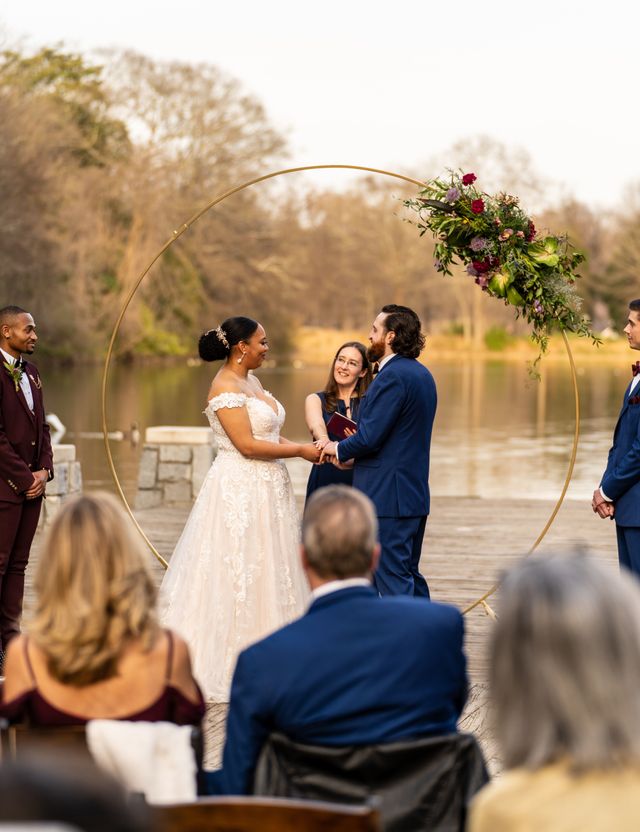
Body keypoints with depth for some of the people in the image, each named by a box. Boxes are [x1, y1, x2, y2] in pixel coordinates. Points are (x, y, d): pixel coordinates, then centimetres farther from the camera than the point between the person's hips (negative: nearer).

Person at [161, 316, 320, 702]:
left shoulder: (252, 381, 14)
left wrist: (307, 450, 0)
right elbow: (247, 444, -19)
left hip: (267, 490, 10)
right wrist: (300, 450, -12)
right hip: (239, 491, -10)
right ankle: (219, 666, 2)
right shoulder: (226, 387, -14)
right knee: (235, 577, -5)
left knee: (268, 575, 11)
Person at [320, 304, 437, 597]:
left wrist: (340, 449, -1)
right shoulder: (421, 374, 13)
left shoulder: (392, 376, -17)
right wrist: (353, 452, 11)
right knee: (410, 575, 16)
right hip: (415, 493, 10)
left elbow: (370, 437, -20)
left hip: (387, 497, -10)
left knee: (392, 579, -4)